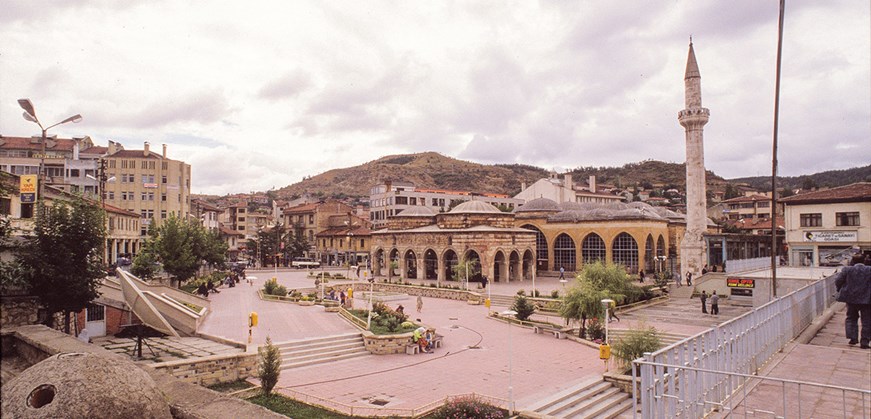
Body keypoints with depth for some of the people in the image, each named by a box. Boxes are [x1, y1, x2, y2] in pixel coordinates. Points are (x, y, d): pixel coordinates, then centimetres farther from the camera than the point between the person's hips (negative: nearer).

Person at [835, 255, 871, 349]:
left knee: (851, 318, 17)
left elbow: (838, 281, -4)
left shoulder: (847, 270, -5)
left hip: (851, 298, 1)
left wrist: (840, 290, 14)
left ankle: (853, 338, 6)